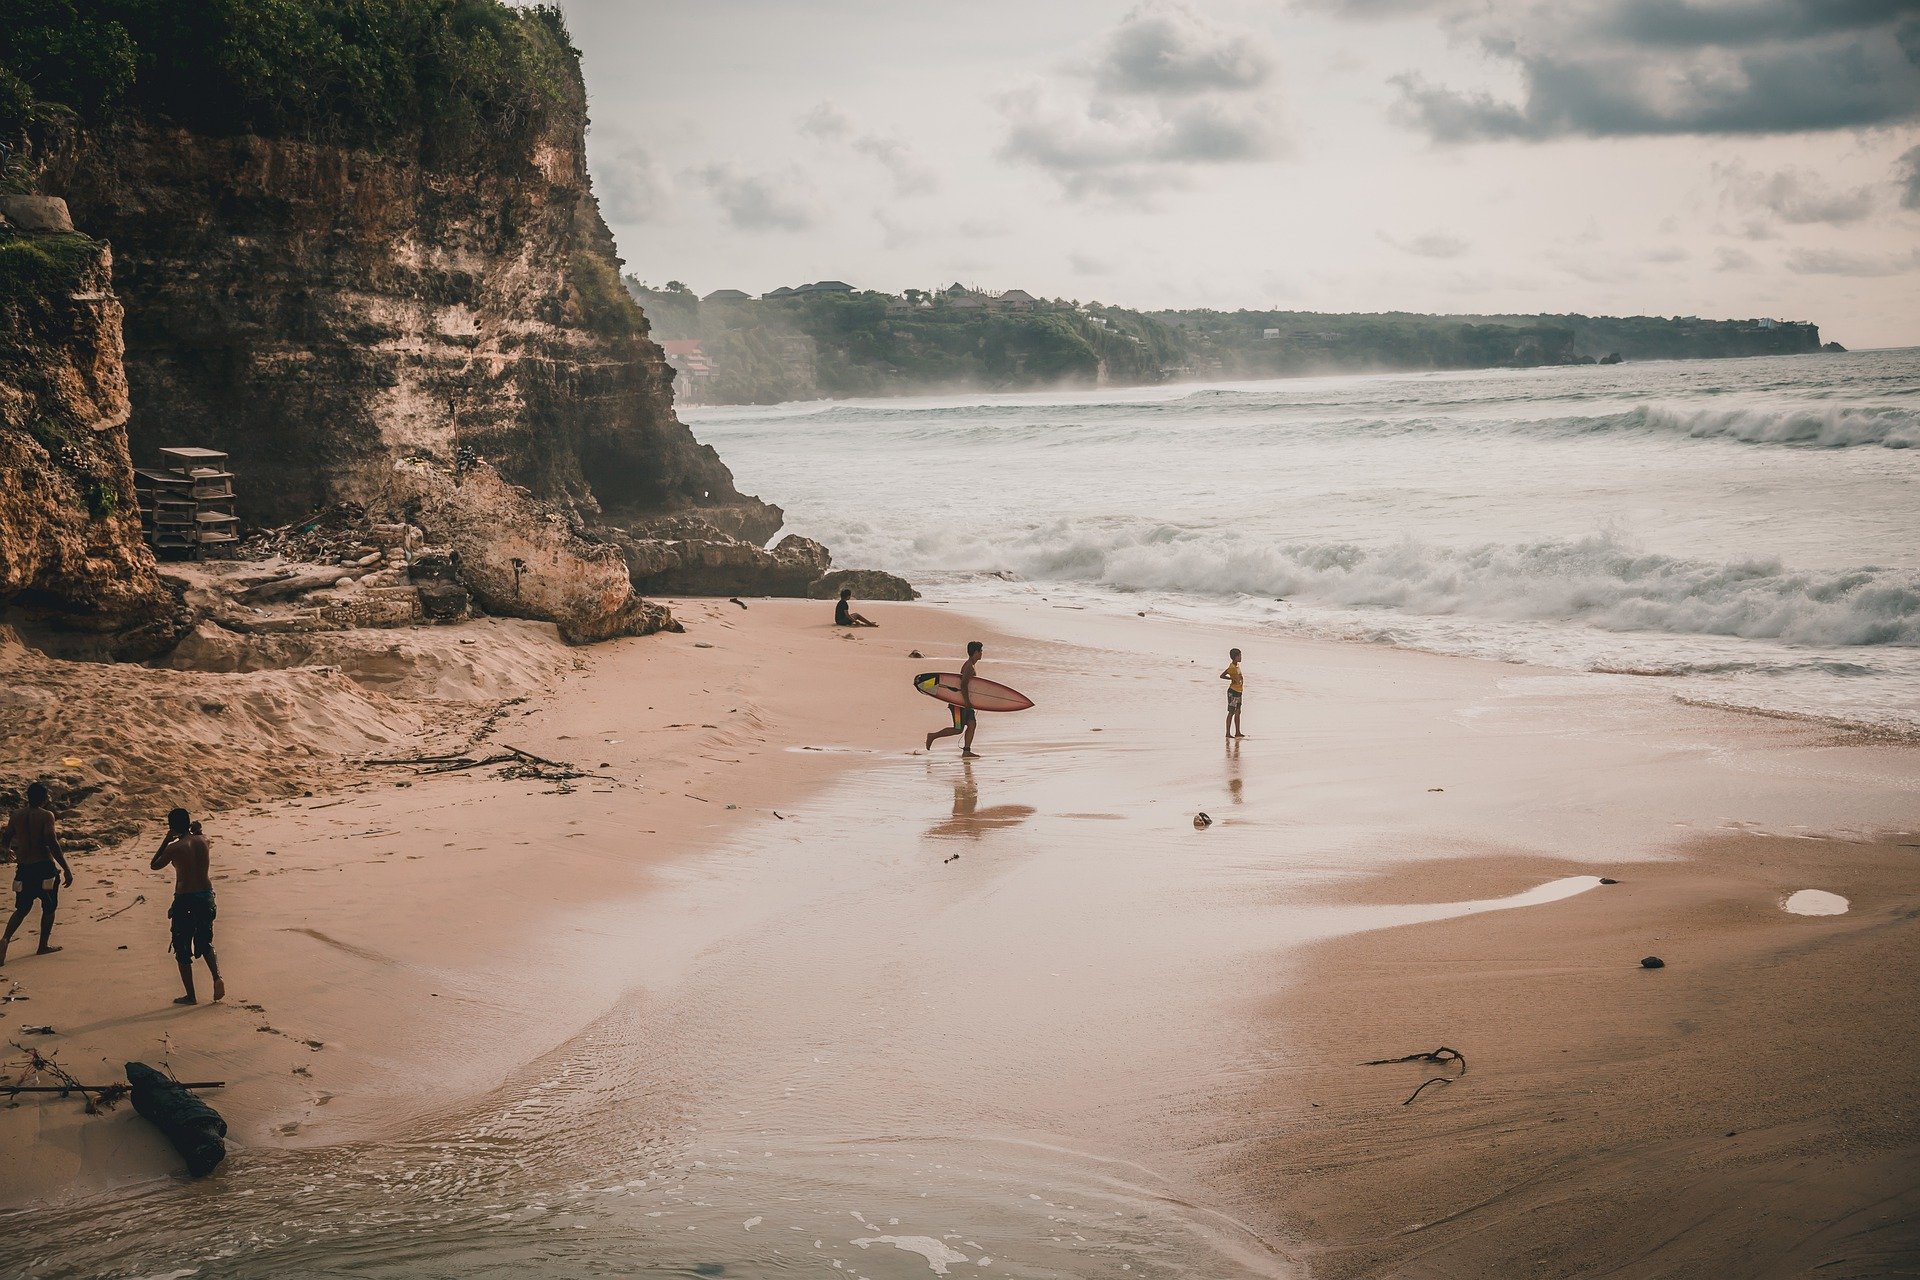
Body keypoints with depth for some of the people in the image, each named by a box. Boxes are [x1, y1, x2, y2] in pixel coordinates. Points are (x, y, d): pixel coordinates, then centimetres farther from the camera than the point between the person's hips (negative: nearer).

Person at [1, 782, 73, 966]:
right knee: (49, 907, 14)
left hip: (23, 868, 5)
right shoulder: (46, 815, -10)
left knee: (22, 909, 13)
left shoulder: (16, 816, 5)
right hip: (44, 866, -5)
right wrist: (66, 869, -17)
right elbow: (52, 844, -19)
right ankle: (43, 946, 16)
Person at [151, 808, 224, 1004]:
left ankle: (190, 995, 10)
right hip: (206, 895, 5)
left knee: (182, 948, 8)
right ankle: (217, 977, -3)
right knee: (205, 943, 22)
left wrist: (166, 840, 5)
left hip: (185, 899, -5)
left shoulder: (174, 848, -14)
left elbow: (155, 865, 3)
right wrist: (195, 830, 17)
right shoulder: (203, 841, 1)